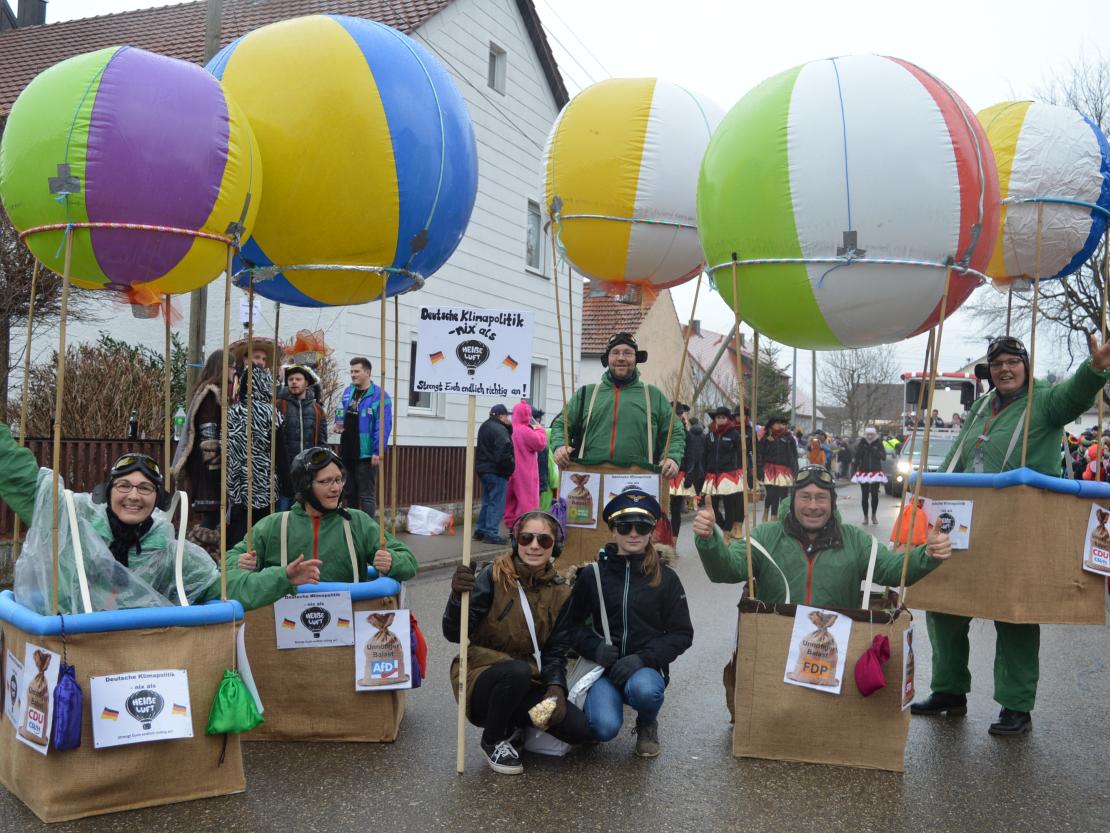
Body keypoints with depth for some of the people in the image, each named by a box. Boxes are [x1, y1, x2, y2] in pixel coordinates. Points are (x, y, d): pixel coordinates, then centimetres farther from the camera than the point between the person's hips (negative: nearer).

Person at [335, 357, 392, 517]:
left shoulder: (379, 396, -11)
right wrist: (338, 424, 2)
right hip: (347, 452, 7)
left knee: (367, 495, -1)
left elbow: (383, 426, -15)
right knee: (349, 493, 16)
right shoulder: (348, 392, 11)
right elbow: (340, 414, 24)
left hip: (366, 454, -7)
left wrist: (378, 451, -20)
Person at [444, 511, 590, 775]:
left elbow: (556, 652, 2)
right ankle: (493, 741, -6)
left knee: (580, 729, -17)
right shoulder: (493, 576, -14)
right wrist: (458, 596, -39)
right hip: (482, 678, -4)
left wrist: (555, 687, -18)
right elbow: (454, 634, -20)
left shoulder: (561, 593, 0)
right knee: (518, 671, -36)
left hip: (526, 685, 4)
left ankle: (513, 725, 11)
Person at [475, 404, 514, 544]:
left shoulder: (485, 427, 14)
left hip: (484, 469, 10)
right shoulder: (500, 430, -18)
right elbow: (503, 453, -25)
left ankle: (480, 531, 21)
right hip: (497, 471, -10)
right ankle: (492, 533, -5)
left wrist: (509, 426, 2)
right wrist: (511, 465, -10)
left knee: (487, 502, 17)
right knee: (497, 503, -5)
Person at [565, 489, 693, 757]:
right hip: (603, 667, 0)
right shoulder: (592, 575, 3)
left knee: (644, 689, -36)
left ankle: (647, 725, 3)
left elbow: (682, 634, 2)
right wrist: (595, 648, -14)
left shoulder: (666, 578, 3)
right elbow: (573, 624, 7)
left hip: (647, 667, 1)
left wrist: (643, 658, -14)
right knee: (604, 728, -28)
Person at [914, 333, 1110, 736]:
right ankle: (950, 691, 26)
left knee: (1014, 617, -1)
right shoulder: (980, 408, 17)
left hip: (1020, 530, -7)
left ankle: (1017, 707, 10)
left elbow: (1073, 396, -25)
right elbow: (955, 460, 22)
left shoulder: (1043, 400, -2)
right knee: (943, 605, 11)